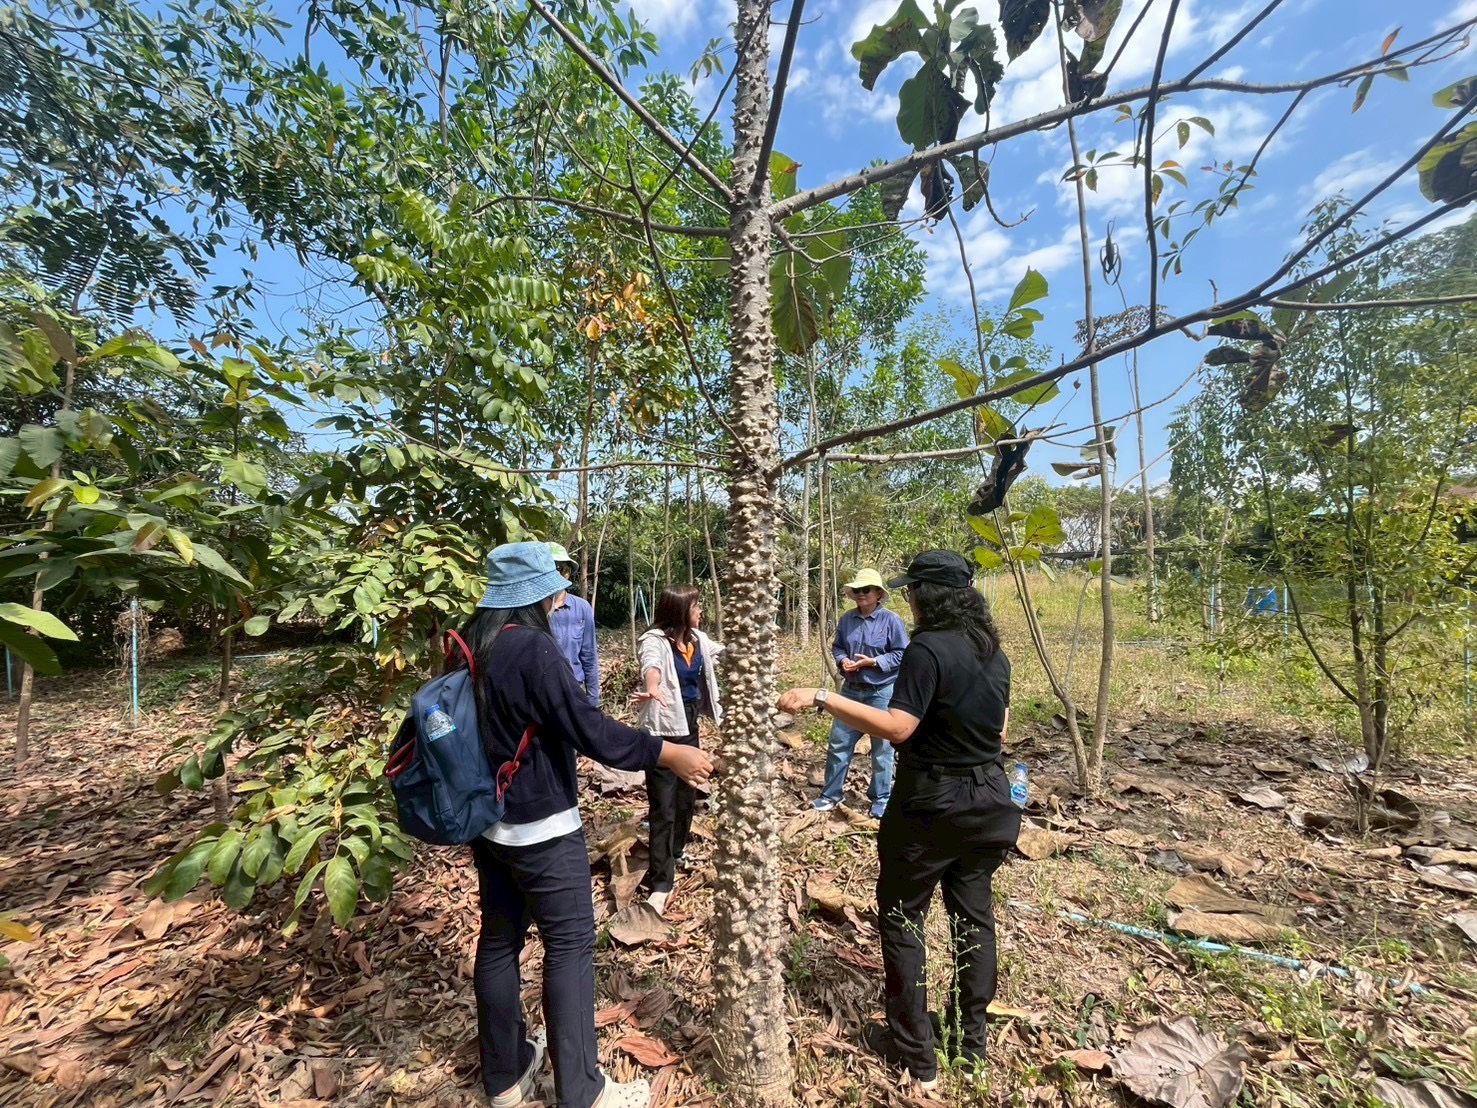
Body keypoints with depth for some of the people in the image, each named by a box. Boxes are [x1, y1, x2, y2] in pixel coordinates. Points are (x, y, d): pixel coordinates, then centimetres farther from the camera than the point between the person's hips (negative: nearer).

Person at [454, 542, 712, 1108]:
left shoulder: (469, 645, 2)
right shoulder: (532, 647, -24)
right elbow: (587, 729, -26)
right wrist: (668, 753, -20)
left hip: (489, 822, 9)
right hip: (541, 828, -8)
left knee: (499, 939, 19)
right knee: (569, 946, 6)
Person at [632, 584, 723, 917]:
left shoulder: (698, 639, 1)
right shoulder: (654, 640, -22)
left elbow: (721, 651, 21)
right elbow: (651, 665, -44)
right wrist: (652, 689, -63)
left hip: (689, 725, 8)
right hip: (663, 729, -8)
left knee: (687, 794, 20)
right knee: (663, 806, -4)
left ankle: (674, 855, 43)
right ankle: (660, 883, 7)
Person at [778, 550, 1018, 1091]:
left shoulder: (929, 649, -22)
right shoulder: (993, 651, 3)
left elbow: (897, 727, -28)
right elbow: (999, 728, 12)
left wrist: (823, 697, -30)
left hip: (932, 803, -8)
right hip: (988, 798, 8)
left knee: (902, 918, 10)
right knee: (973, 914, 20)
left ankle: (915, 1050, 23)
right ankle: (969, 1038, 36)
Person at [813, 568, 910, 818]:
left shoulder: (891, 620, -11)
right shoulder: (847, 618, 1)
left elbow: (902, 654, -10)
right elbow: (836, 646, 11)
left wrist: (874, 662, -19)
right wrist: (842, 660, -10)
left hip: (882, 693, -4)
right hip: (851, 690, 4)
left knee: (881, 748, 10)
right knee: (838, 744, 10)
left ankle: (881, 799, 27)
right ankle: (831, 793, 25)